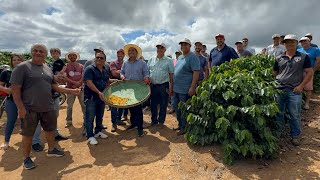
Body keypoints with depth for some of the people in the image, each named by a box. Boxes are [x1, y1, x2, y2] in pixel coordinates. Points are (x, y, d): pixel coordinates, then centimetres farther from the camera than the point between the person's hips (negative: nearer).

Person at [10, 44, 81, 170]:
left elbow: (55, 86, 13)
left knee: (50, 129, 18)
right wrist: (20, 107, -17)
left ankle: (51, 150, 38)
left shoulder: (47, 69, 9)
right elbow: (15, 88, -12)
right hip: (30, 108, -6)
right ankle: (26, 158, 27)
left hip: (48, 107, 6)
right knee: (28, 134, 8)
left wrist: (71, 91, 6)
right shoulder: (22, 67, -9)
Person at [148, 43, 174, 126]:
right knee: (153, 104, 12)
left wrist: (171, 87, -7)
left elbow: (171, 74, -2)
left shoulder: (169, 61, 1)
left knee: (163, 105, 7)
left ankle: (161, 121, 23)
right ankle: (154, 121, 28)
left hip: (164, 86, -3)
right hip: (153, 86, 3)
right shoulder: (151, 60, 9)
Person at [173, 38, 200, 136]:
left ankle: (184, 127, 18)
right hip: (176, 88, 8)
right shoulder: (180, 57, 15)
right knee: (177, 108, 17)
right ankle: (180, 125, 33)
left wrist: (192, 87, -24)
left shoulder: (193, 57, -10)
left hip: (185, 90, -8)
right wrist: (172, 85, 18)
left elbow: (196, 73, -17)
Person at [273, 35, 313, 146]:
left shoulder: (303, 57, 6)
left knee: (295, 115, 4)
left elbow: (309, 72, 3)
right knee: (278, 113, 8)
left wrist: (301, 86, -7)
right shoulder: (279, 58, 11)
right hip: (279, 90, 2)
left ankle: (295, 136, 20)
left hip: (295, 91, -1)